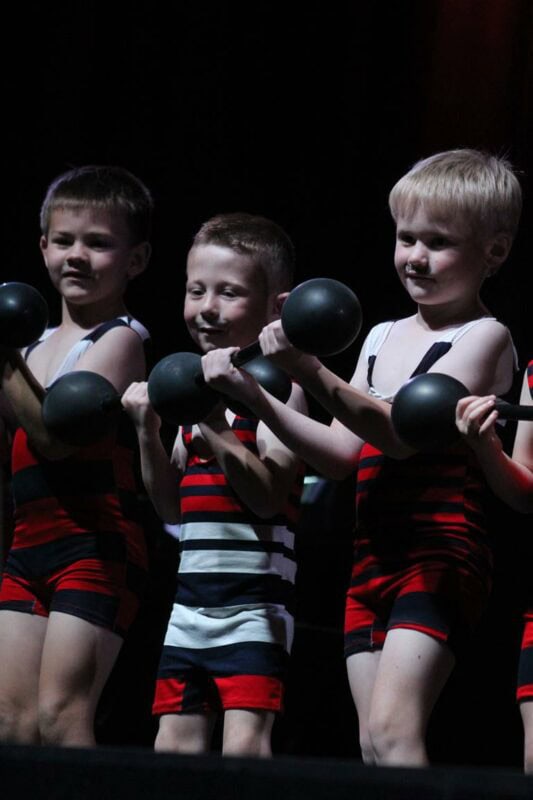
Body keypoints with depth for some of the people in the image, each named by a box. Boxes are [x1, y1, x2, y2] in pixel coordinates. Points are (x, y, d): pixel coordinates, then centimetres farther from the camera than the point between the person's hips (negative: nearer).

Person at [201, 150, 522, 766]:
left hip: (440, 551, -8)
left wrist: (316, 377, -28)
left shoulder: (484, 338, -4)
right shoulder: (382, 338, 19)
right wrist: (256, 398, 6)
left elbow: (404, 433, -17)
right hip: (371, 557, 8)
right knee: (373, 746, 3)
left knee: (391, 729, -22)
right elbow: (342, 453, 17)